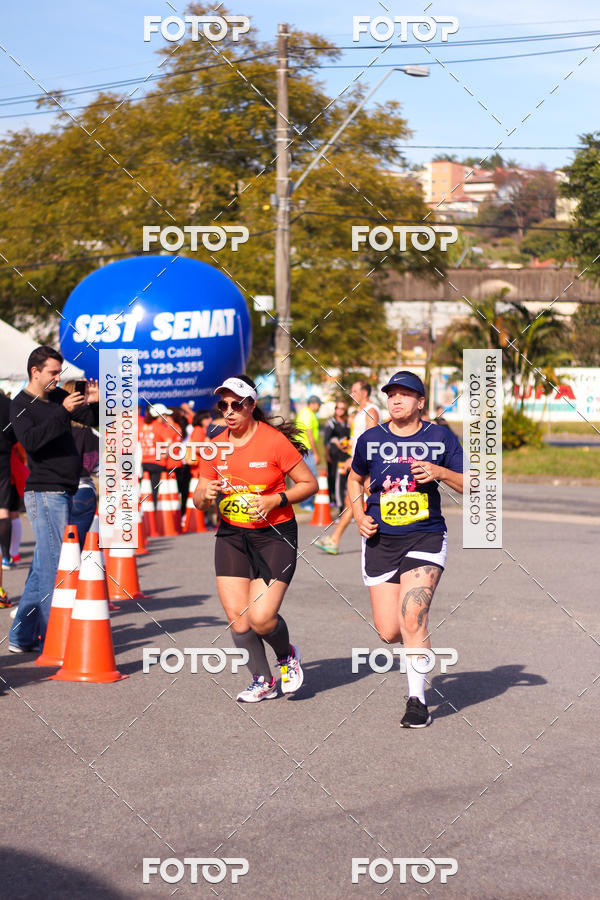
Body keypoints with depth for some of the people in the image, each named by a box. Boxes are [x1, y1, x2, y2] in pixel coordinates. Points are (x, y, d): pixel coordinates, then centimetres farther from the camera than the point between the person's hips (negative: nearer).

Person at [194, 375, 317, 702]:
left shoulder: (274, 441, -11)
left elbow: (309, 483, -5)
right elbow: (199, 500, 10)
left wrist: (275, 500, -19)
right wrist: (206, 494, -14)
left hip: (275, 534, -5)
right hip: (232, 536, 5)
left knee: (261, 617, -14)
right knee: (236, 616, -3)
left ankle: (287, 655, 20)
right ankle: (262, 681, 17)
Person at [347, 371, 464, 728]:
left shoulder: (441, 437, 1)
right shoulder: (370, 439, 5)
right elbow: (355, 479, 22)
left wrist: (440, 472, -17)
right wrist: (360, 517, 6)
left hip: (425, 538, -2)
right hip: (381, 541, 2)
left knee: (412, 620, -18)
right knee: (389, 631, -1)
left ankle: (418, 700, -5)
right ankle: (420, 645, 36)